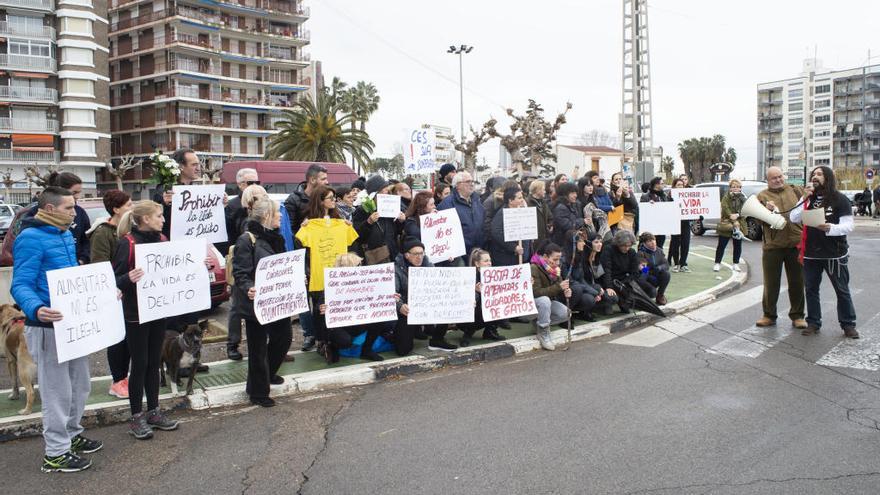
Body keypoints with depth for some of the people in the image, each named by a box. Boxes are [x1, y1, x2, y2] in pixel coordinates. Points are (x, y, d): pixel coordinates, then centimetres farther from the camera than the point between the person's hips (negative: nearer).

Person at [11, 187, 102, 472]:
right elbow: (21, 285, -22)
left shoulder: (66, 234, 10)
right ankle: (56, 454, 14)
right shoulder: (30, 238, -17)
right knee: (57, 392, 1)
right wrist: (36, 309, -41)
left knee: (79, 386, 20)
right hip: (49, 326, -9)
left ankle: (71, 435, 37)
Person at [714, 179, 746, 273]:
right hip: (726, 224, -4)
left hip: (739, 224, 4)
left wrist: (737, 215, -22)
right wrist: (734, 221, -22)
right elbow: (726, 210, -14)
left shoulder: (742, 198, 9)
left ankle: (736, 264, 19)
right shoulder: (726, 198, -3)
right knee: (721, 245, -1)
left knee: (738, 246, 9)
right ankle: (717, 263, 7)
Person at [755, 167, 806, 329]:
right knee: (771, 283, 6)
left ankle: (797, 316, 21)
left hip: (796, 243, 2)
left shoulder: (795, 190, 11)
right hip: (773, 245, -1)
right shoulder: (762, 196, 5)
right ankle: (769, 315, 18)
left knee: (797, 282, 9)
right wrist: (767, 210, -21)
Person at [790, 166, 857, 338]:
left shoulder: (840, 199, -5)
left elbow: (849, 225, -10)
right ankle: (813, 323, 19)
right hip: (811, 253, 4)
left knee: (842, 291, 6)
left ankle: (848, 324, 17)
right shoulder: (808, 198, 8)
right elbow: (794, 219, -2)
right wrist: (804, 200, -13)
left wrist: (830, 228, -28)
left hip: (835, 254, -4)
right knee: (811, 289, 9)